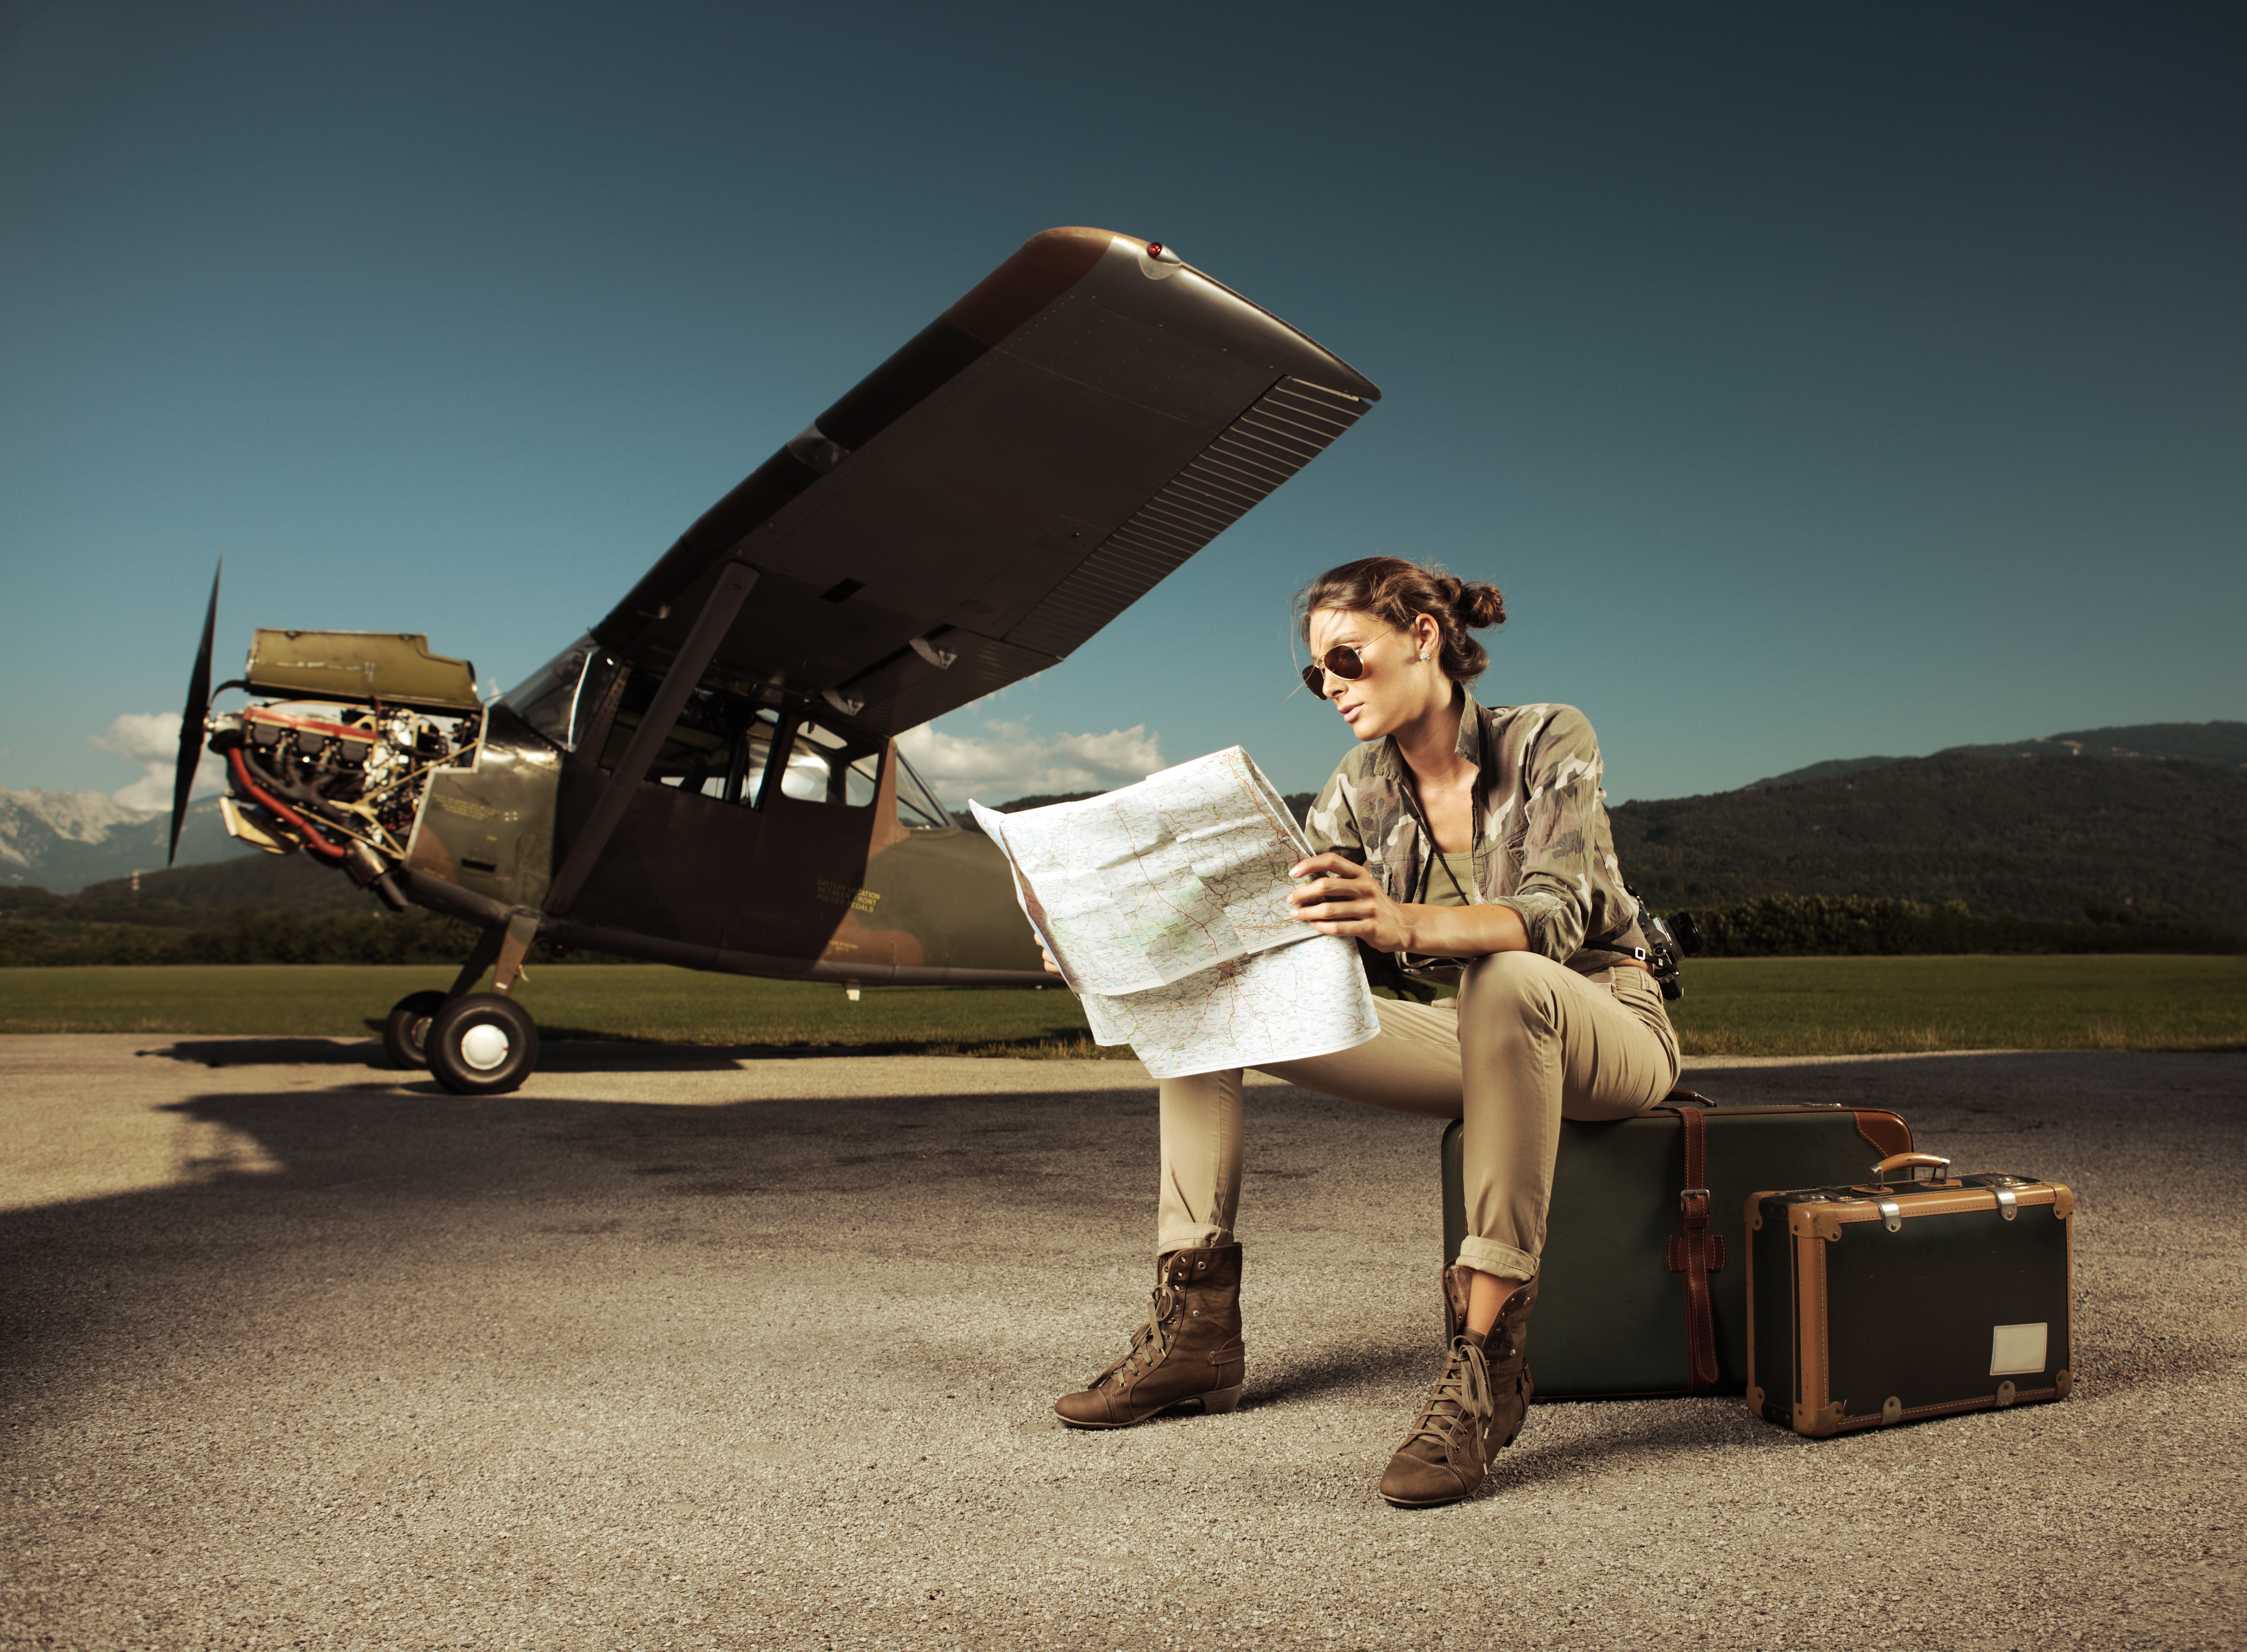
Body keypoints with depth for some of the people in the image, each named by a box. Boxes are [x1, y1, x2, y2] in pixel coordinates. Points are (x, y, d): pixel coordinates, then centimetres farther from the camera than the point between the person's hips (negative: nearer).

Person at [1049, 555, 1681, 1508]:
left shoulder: (1547, 742, -14)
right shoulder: (1357, 794, 1)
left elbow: (1555, 918, -30)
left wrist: (1402, 924, -49)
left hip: (1601, 1028, -5)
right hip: (1458, 1037, 5)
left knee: (1505, 980, -42)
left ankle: (1487, 1363, -38)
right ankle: (1194, 1325, -12)